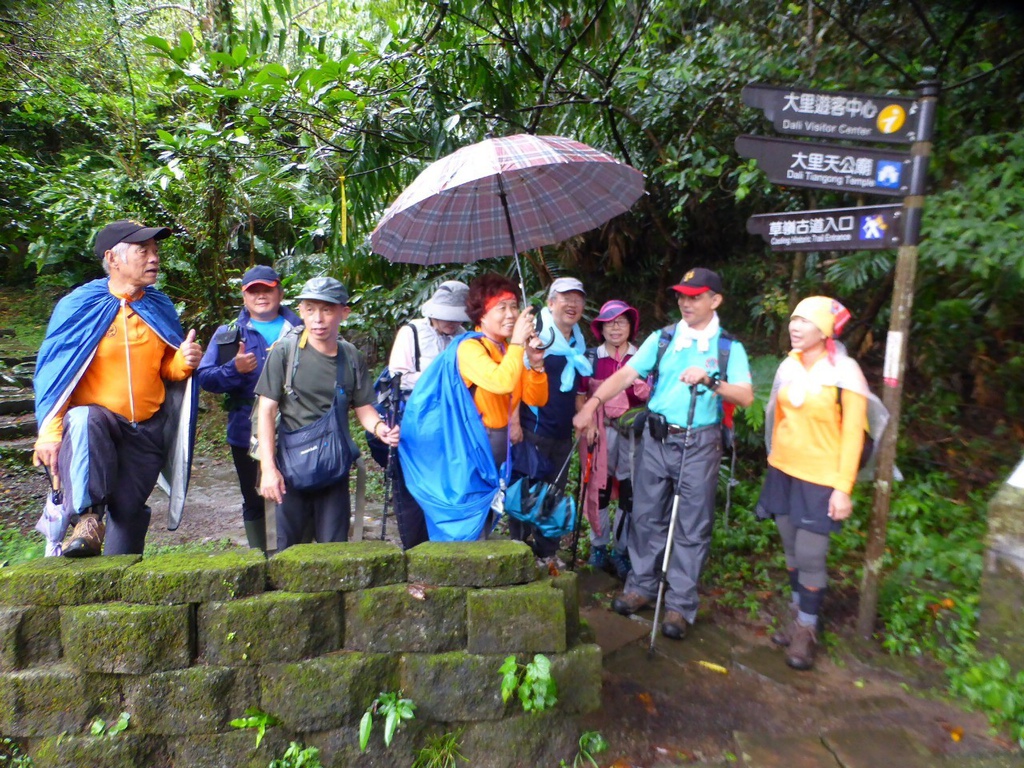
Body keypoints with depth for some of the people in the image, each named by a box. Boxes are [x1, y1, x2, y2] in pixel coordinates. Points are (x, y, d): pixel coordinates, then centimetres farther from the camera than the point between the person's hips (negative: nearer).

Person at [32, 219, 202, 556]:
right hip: (95, 419, -3)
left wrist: (183, 361, -10)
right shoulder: (79, 305, -7)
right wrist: (49, 432, -17)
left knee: (129, 510, 6)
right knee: (85, 421, -38)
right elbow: (53, 372, -7)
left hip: (147, 429, 3)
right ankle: (89, 520, -32)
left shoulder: (160, 308, 5)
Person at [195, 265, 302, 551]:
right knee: (255, 502, 14)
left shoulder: (300, 330, 6)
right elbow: (204, 377, 0)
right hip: (248, 435, 1)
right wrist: (234, 369, -18)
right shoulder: (228, 334, 6)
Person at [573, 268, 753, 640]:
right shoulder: (661, 339, 5)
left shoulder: (729, 347, 1)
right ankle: (641, 586, 27)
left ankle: (680, 605, 15)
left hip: (699, 444, -2)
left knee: (692, 527, 4)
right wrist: (593, 402, -18)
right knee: (647, 516, 11)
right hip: (657, 439, 2)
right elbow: (626, 374, -5)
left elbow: (746, 397, -7)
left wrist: (710, 380, -23)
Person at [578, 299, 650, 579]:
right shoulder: (591, 357, 4)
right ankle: (598, 545, 24)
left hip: (633, 431, 0)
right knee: (599, 487, 7)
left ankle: (621, 550, 18)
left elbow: (653, 397, 5)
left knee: (630, 491, 3)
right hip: (601, 430, 0)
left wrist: (641, 385, -15)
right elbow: (580, 395, 5)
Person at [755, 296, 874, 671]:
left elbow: (852, 436, -12)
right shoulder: (788, 366, 4)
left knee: (809, 557, 0)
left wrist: (843, 488, -14)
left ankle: (807, 630, 19)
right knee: (792, 551, 15)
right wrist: (774, 461, 13)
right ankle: (798, 616, 33)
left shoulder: (844, 373, -12)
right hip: (782, 473, 5)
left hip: (820, 481, -5)